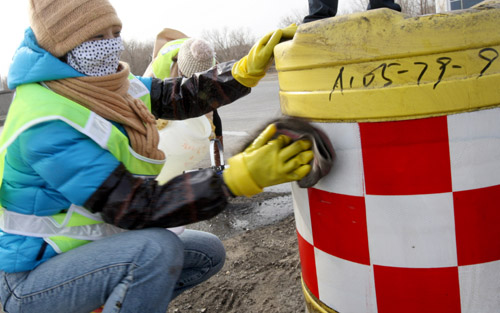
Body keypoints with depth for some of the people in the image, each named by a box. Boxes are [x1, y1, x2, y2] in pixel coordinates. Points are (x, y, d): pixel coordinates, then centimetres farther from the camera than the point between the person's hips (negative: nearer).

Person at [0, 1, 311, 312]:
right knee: (158, 248, -34)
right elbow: (135, 207, -31)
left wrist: (250, 66, -15)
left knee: (209, 253, 7)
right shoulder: (47, 124, -28)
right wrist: (241, 175, -39)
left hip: (92, 245, 9)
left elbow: (179, 96, -1)